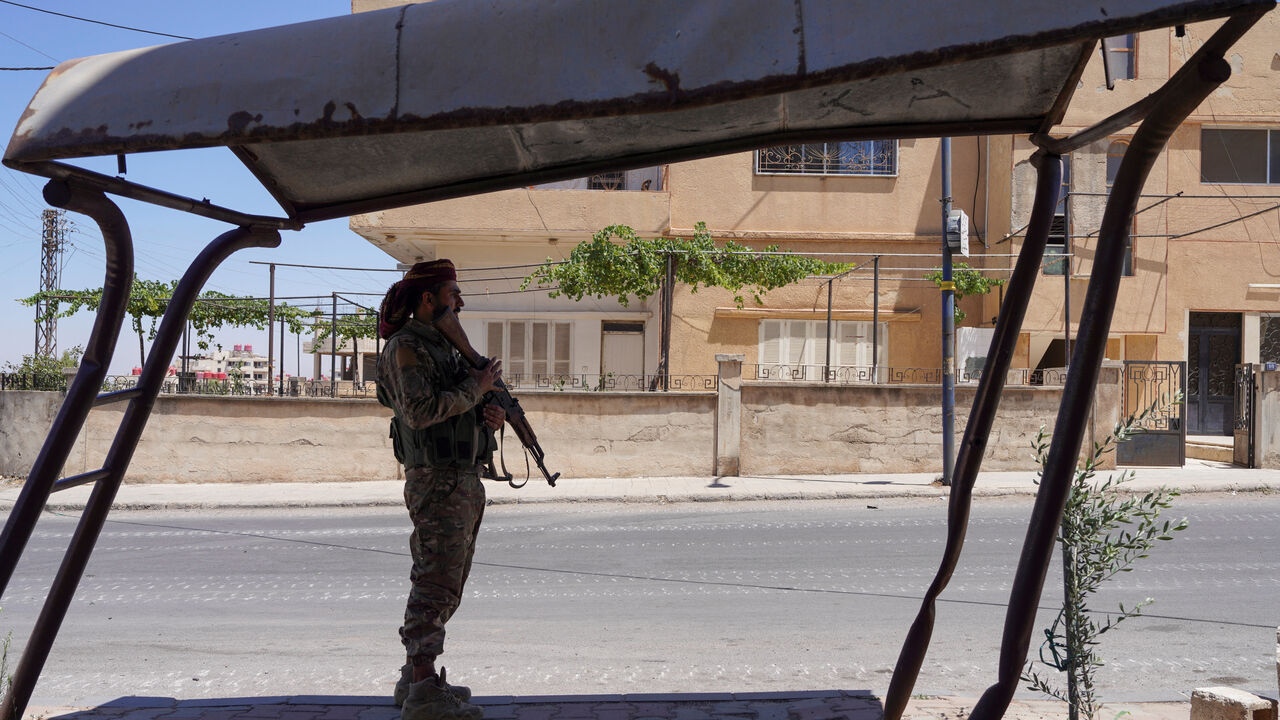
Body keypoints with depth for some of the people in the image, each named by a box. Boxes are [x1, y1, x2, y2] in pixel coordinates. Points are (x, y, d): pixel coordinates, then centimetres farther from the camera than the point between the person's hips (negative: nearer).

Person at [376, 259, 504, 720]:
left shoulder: (443, 345, 20)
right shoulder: (406, 346, -10)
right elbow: (421, 410, -23)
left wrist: (490, 416, 5)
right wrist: (475, 388, -14)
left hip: (464, 480, 10)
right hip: (436, 479, -10)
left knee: (445, 584, 13)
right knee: (436, 583, -10)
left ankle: (414, 677, 20)